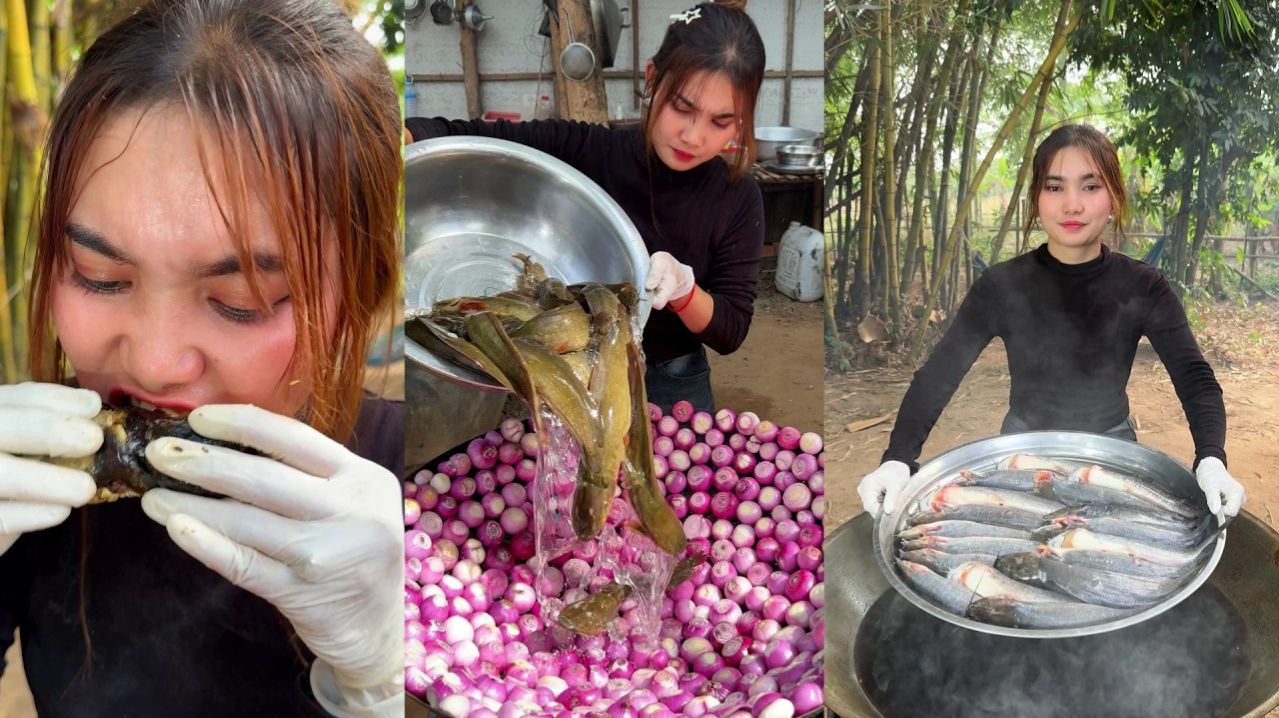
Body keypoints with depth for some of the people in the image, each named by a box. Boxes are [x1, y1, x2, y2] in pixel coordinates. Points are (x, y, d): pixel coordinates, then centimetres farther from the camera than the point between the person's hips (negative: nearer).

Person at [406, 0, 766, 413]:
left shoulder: (739, 201, -14)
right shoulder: (583, 151, -18)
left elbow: (730, 332, -13)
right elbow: (462, 139, -16)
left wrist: (683, 288, -33)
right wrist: (408, 137, -38)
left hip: (669, 387, 1)